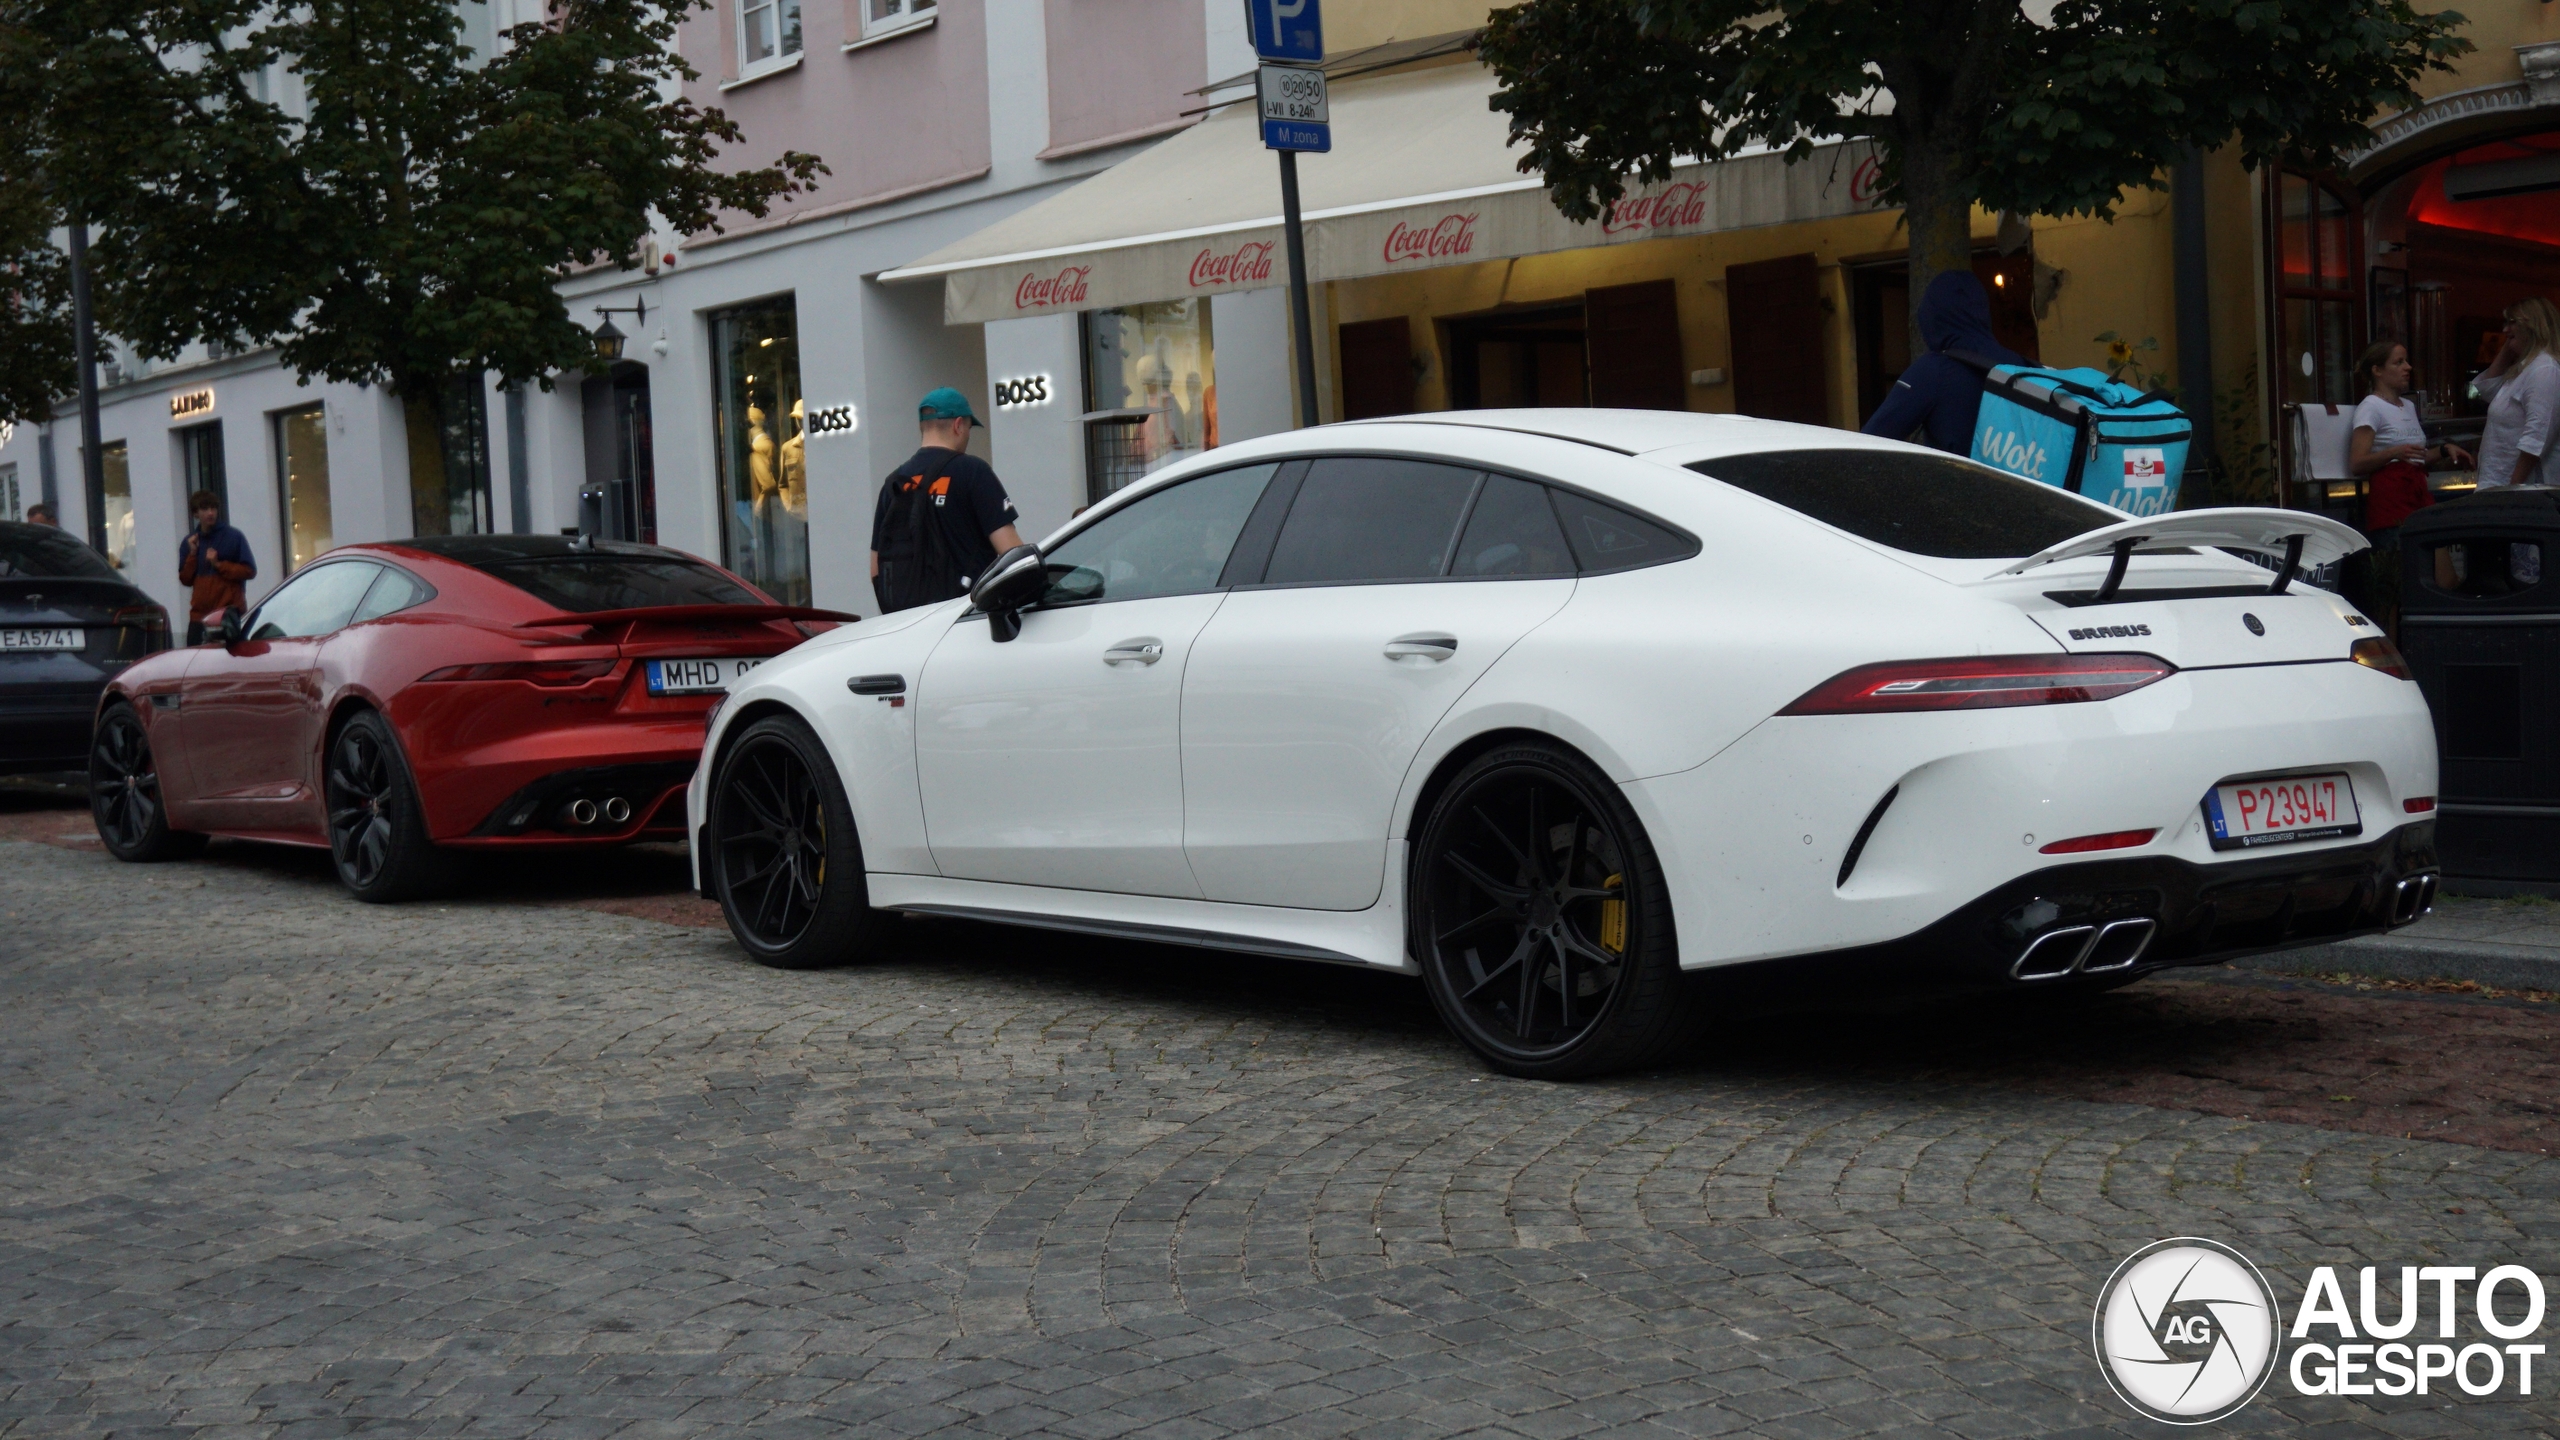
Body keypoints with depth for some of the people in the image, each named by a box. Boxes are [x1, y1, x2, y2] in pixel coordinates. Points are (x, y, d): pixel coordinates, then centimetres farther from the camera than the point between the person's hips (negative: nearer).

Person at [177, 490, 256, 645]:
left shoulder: (233, 537, 0)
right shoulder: (189, 542, 12)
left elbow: (249, 571, -4)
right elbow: (185, 579, 10)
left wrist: (219, 564, -11)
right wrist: (192, 554, -3)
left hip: (229, 614, -4)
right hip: (200, 615, 4)